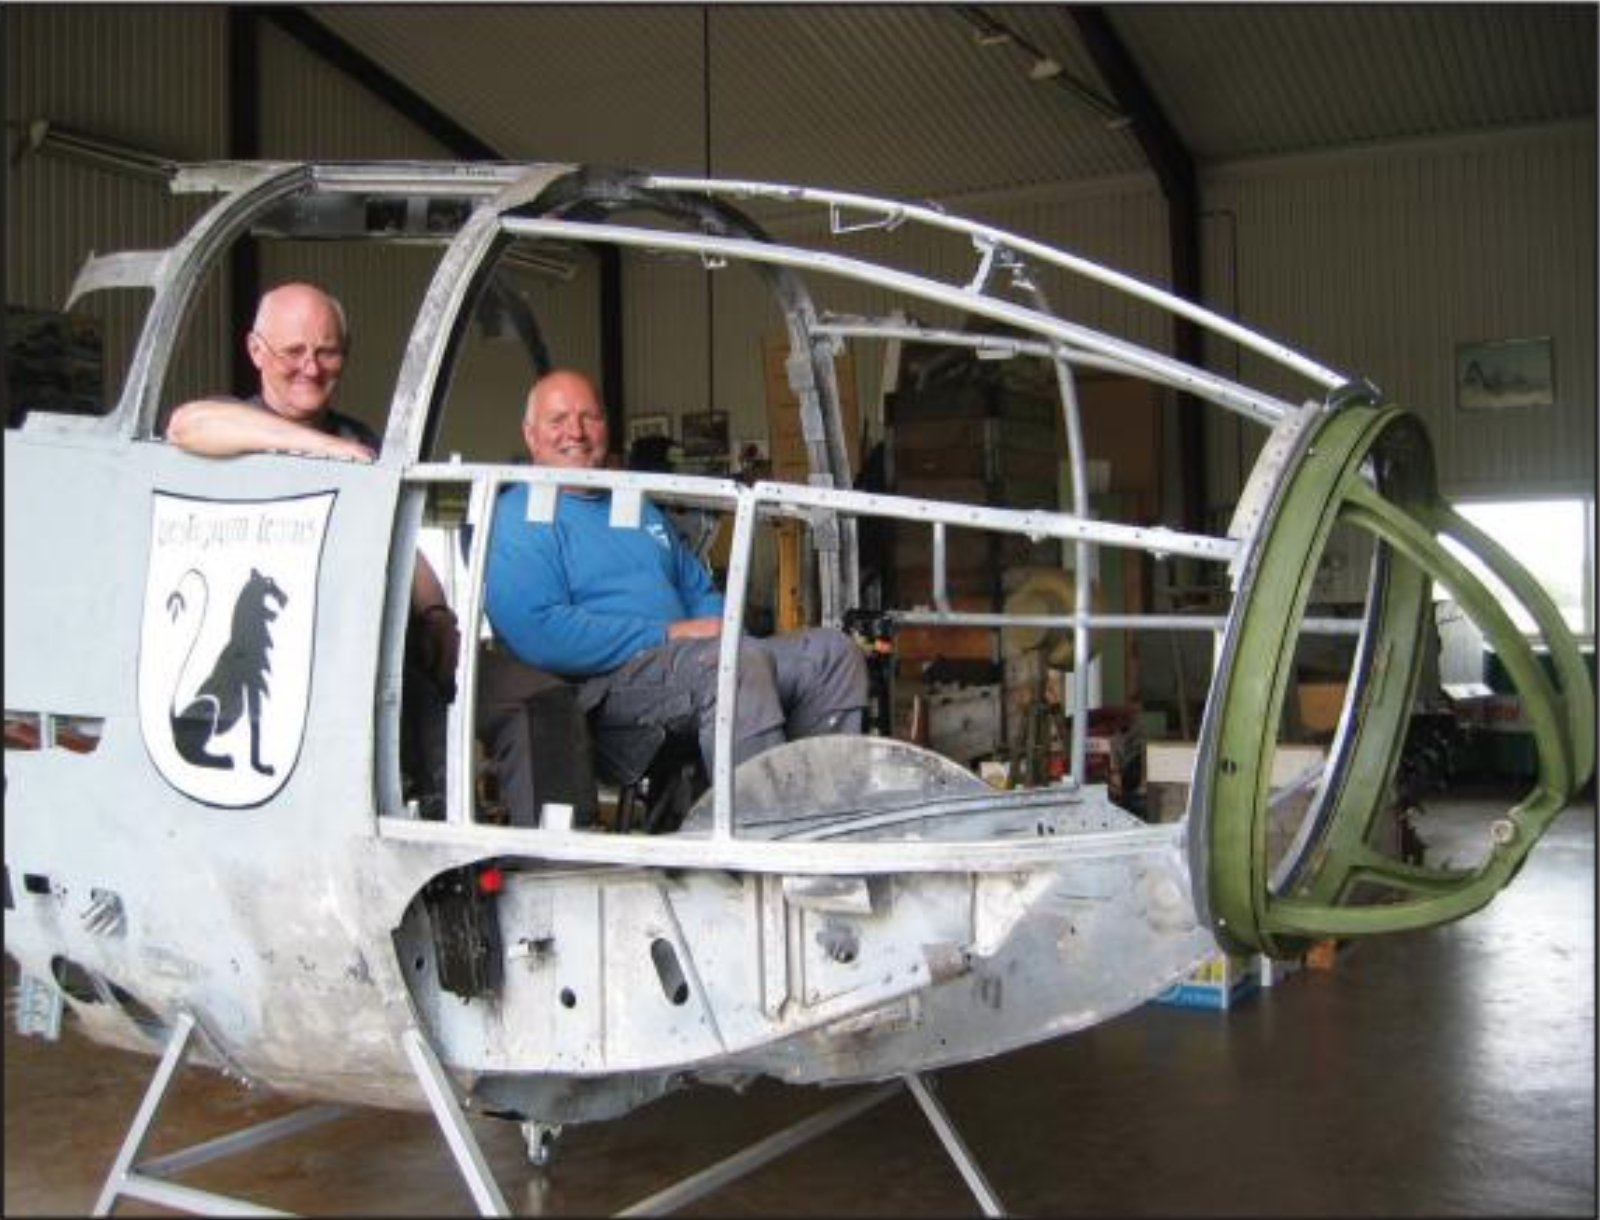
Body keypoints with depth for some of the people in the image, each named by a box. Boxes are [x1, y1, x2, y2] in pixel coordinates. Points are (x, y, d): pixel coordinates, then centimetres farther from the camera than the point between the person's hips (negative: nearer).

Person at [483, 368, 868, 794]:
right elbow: (538, 634, -16)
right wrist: (667, 635, -15)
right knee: (743, 660, -34)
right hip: (605, 681, -8)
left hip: (693, 661, 9)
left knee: (831, 650, -4)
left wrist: (720, 629, 4)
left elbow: (700, 590, 30)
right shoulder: (518, 518, 0)